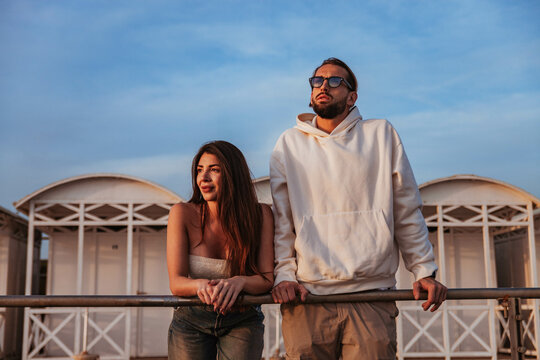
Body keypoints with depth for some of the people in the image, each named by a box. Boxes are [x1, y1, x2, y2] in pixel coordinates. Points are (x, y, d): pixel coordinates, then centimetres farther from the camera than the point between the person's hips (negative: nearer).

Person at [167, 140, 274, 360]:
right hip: (191, 320, 0)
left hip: (242, 322, 0)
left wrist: (240, 282, -37)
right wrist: (201, 285, -39)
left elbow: (267, 279, -15)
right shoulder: (183, 214, -13)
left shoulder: (260, 215, -12)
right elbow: (176, 282, -16)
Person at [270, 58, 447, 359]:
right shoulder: (289, 144, 12)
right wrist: (283, 275, -2)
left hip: (373, 297, 0)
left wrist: (425, 270, 6)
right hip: (307, 297, 1)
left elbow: (407, 212, 11)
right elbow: (280, 220, 9)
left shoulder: (382, 135, 11)